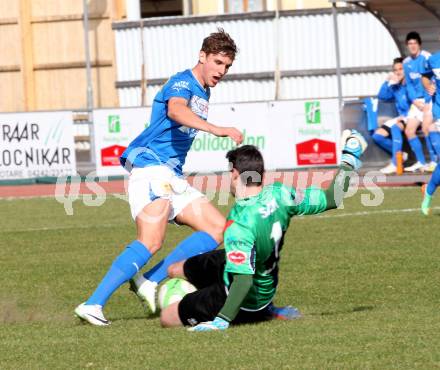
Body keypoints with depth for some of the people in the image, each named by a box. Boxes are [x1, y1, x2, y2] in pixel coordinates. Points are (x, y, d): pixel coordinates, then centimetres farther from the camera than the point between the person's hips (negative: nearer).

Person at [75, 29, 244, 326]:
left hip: (172, 176, 10)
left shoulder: (202, 92, 21)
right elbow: (175, 110, -32)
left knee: (218, 229, 0)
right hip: (150, 165, -10)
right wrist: (217, 130, -43)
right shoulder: (183, 82, -8)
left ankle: (150, 282, -7)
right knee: (151, 242, -25)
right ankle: (93, 304, -27)